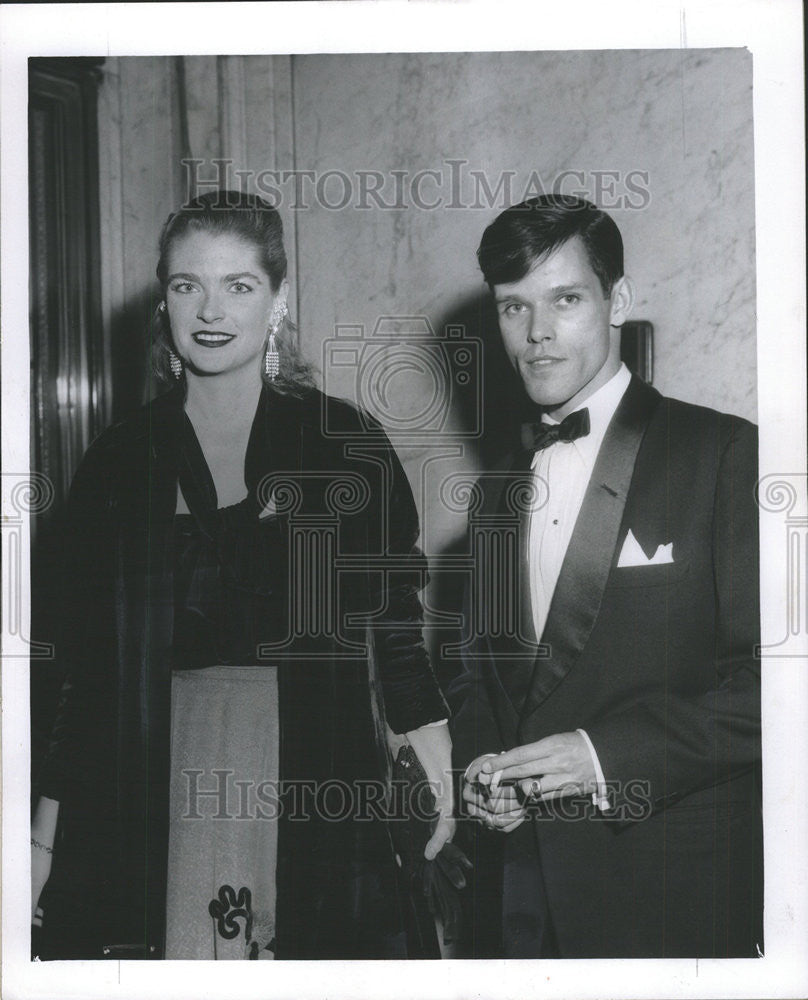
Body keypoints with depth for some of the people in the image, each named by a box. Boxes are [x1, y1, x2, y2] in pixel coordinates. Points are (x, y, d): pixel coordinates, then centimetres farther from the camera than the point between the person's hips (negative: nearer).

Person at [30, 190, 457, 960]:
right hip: (158, 803, 1)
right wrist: (44, 836, 7)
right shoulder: (117, 464, 6)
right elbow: (87, 671, 8)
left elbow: (393, 628, 3)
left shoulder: (348, 447, 2)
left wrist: (444, 774, -8)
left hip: (314, 802, -1)